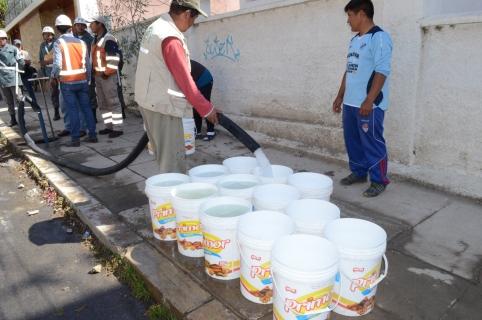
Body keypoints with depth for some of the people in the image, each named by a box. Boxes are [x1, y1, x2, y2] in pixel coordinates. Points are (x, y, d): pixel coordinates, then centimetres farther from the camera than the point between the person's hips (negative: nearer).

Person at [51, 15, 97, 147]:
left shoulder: (59, 43, -6)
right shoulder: (81, 42, 6)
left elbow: (57, 64, -13)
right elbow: (88, 63, 6)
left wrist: (53, 77, 3)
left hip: (67, 82, -3)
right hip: (82, 80, 3)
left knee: (72, 110, 0)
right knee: (86, 108, 8)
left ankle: (75, 139, 2)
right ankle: (92, 135, 10)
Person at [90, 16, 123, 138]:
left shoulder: (109, 39, -12)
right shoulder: (95, 40, 17)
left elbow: (114, 58, -19)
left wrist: (107, 73, -17)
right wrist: (95, 72, 18)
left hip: (108, 76, -10)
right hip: (98, 76, 10)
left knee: (113, 102, -7)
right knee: (102, 103, 12)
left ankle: (118, 128, -3)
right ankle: (109, 126, 20)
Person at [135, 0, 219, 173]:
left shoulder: (155, 27, 13)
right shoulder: (170, 37, -20)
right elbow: (184, 79, -19)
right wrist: (207, 108, -11)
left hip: (150, 101, 10)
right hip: (163, 105, -10)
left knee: (165, 156, 19)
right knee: (173, 160, -4)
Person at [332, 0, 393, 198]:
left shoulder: (379, 37, -9)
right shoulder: (355, 40, 17)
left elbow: (382, 71, -17)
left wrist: (369, 100, -22)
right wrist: (340, 96, 19)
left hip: (369, 105, -8)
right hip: (350, 102, 9)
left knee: (372, 143, -2)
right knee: (352, 140, 14)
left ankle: (379, 181, 11)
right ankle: (358, 173, 29)